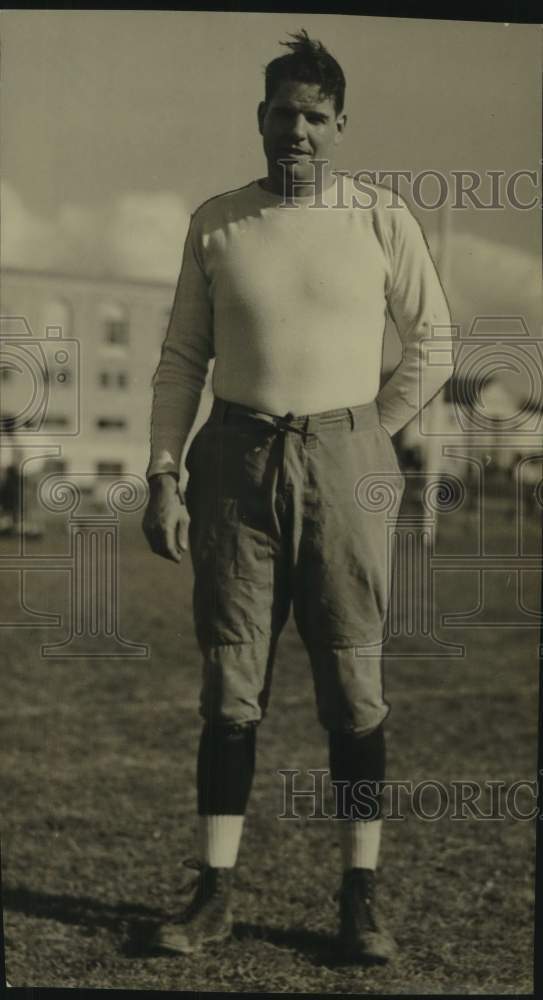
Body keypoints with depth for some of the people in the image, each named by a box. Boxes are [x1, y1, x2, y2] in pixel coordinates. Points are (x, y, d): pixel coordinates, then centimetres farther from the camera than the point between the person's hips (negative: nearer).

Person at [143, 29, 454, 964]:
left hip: (343, 464, -1)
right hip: (236, 461, 1)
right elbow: (181, 358, 7)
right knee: (230, 685, 3)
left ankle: (361, 898, 10)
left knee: (353, 687, 2)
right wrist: (163, 477, -1)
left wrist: (364, 440, 4)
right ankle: (214, 893, 11)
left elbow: (431, 346, 9)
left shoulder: (382, 219, 1)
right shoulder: (215, 223, 5)